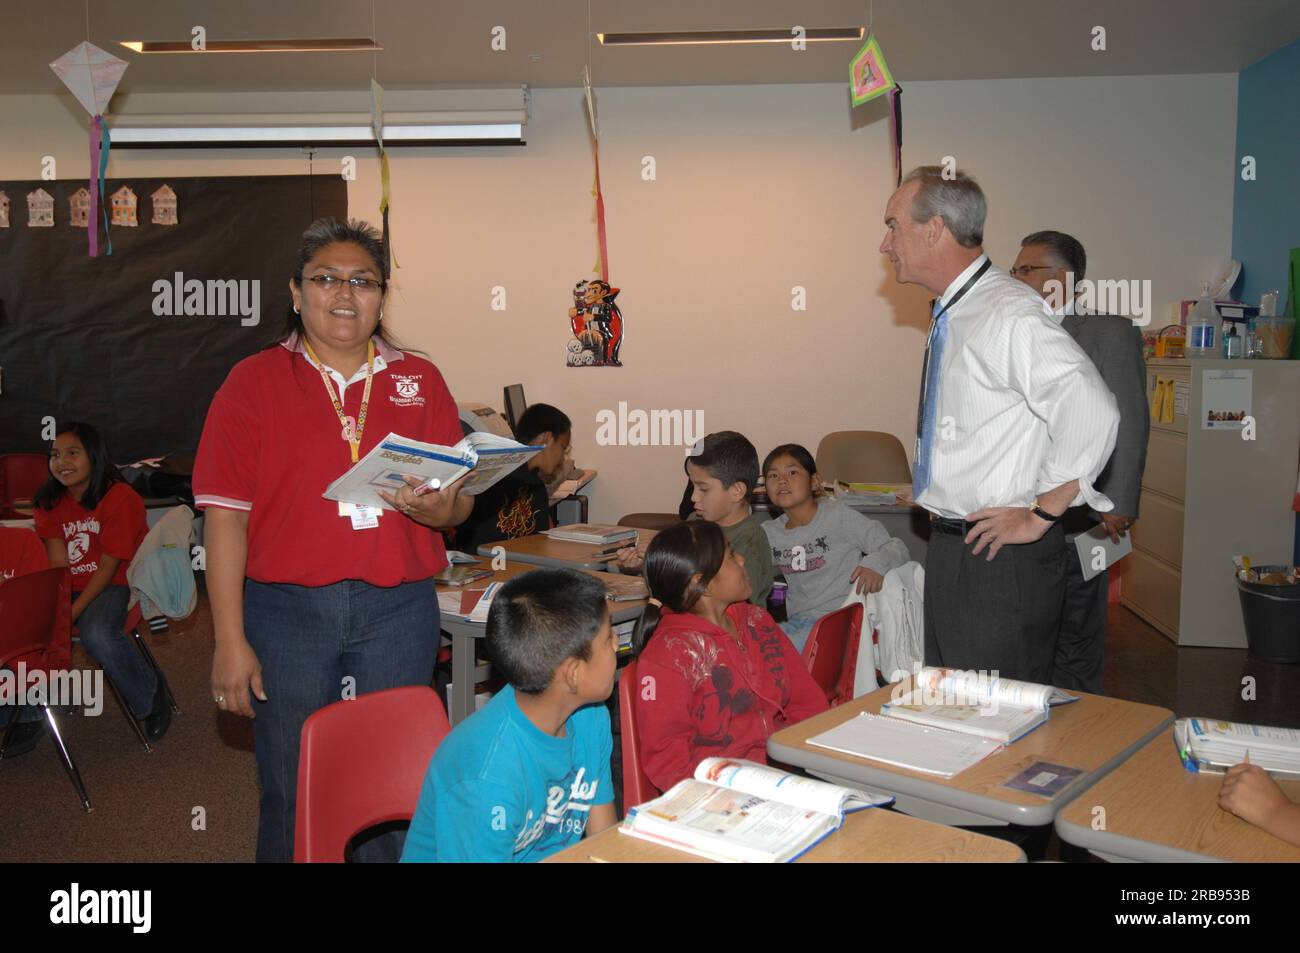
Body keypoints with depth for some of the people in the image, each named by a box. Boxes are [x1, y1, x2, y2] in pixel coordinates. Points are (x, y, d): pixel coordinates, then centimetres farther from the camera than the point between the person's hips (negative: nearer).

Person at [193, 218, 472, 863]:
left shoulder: (420, 381, 9)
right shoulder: (254, 381, 3)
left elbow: (459, 504, 9)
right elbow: (225, 515, -2)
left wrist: (436, 507, -15)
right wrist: (230, 640, -7)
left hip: (398, 611, 2)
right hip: (286, 611, -1)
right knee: (292, 796, 9)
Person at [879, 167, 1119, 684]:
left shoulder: (1010, 316, -19)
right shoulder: (951, 316, 10)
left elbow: (1093, 414, -29)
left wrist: (1039, 515, -21)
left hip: (1002, 560, -9)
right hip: (949, 546, 9)